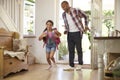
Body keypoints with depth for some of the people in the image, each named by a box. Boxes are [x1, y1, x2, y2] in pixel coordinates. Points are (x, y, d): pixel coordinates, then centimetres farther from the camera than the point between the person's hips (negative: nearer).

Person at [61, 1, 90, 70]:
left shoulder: (76, 10, -10)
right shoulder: (64, 14, 6)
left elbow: (85, 17, 2)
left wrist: (86, 26, -4)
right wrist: (66, 30, 4)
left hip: (77, 32, -5)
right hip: (70, 33, 5)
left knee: (79, 49, 3)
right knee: (70, 50, 6)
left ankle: (80, 65, 17)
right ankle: (71, 65, 13)